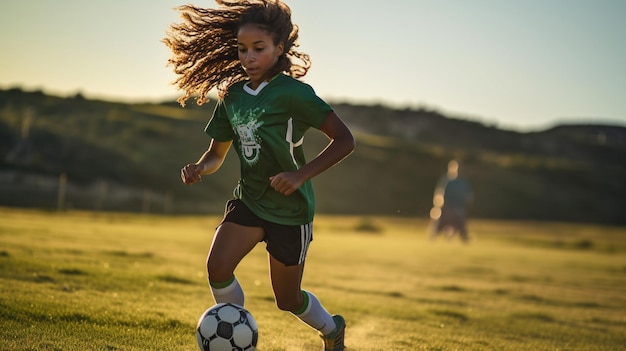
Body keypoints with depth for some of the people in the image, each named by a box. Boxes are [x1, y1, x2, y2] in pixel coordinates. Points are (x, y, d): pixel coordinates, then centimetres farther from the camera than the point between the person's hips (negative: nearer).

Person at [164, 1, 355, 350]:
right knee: (217, 268, -20)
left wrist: (301, 175, -27)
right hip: (249, 201, 5)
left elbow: (345, 140, -17)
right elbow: (217, 153, 12)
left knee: (287, 300, 8)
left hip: (290, 209, -4)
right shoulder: (232, 96, 1)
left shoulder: (293, 92, -17)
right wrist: (199, 168, -11)